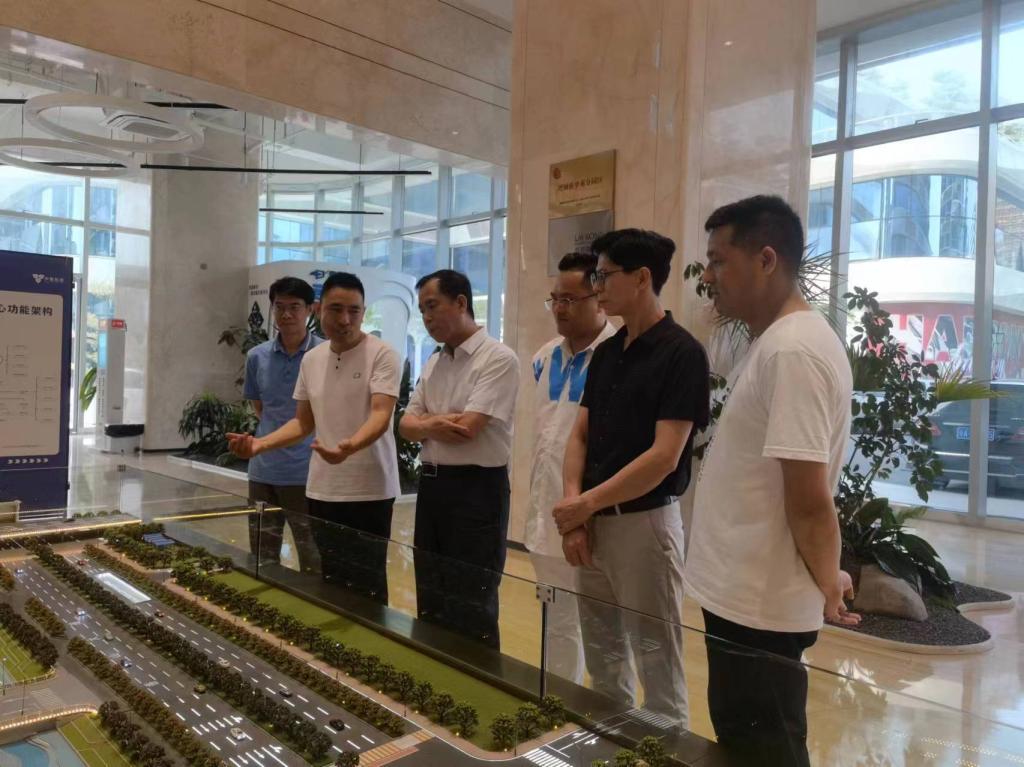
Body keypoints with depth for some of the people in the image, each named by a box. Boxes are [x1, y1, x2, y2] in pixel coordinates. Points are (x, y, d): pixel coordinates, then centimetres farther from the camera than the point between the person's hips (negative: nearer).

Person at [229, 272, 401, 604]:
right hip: (321, 489, 6)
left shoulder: (382, 354, -10)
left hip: (368, 491, -6)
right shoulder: (311, 359, 9)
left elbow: (381, 415, -22)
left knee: (366, 584, 1)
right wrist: (261, 443, -1)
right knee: (326, 580, 14)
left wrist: (349, 446, -41)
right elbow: (304, 422, 15)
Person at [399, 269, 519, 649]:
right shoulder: (433, 362, 12)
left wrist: (426, 423, -3)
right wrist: (433, 425, -13)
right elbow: (406, 426, 9)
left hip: (476, 489, -8)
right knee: (431, 601, 18)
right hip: (431, 484, 8)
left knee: (471, 610, 3)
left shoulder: (498, 358, -13)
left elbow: (465, 428, -22)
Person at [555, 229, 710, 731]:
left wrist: (585, 504, -14)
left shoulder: (681, 353, -13)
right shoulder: (606, 352, 10)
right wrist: (574, 507, -5)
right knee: (603, 658, 19)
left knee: (656, 662, 5)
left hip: (645, 523, -7)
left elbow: (664, 457, -18)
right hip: (593, 522, 8)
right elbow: (580, 435, 9)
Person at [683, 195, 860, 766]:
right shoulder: (780, 340, 10)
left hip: (757, 605, -9)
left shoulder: (791, 350, -22)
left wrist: (826, 583, -8)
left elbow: (808, 501, -23)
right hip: (746, 595, 9)